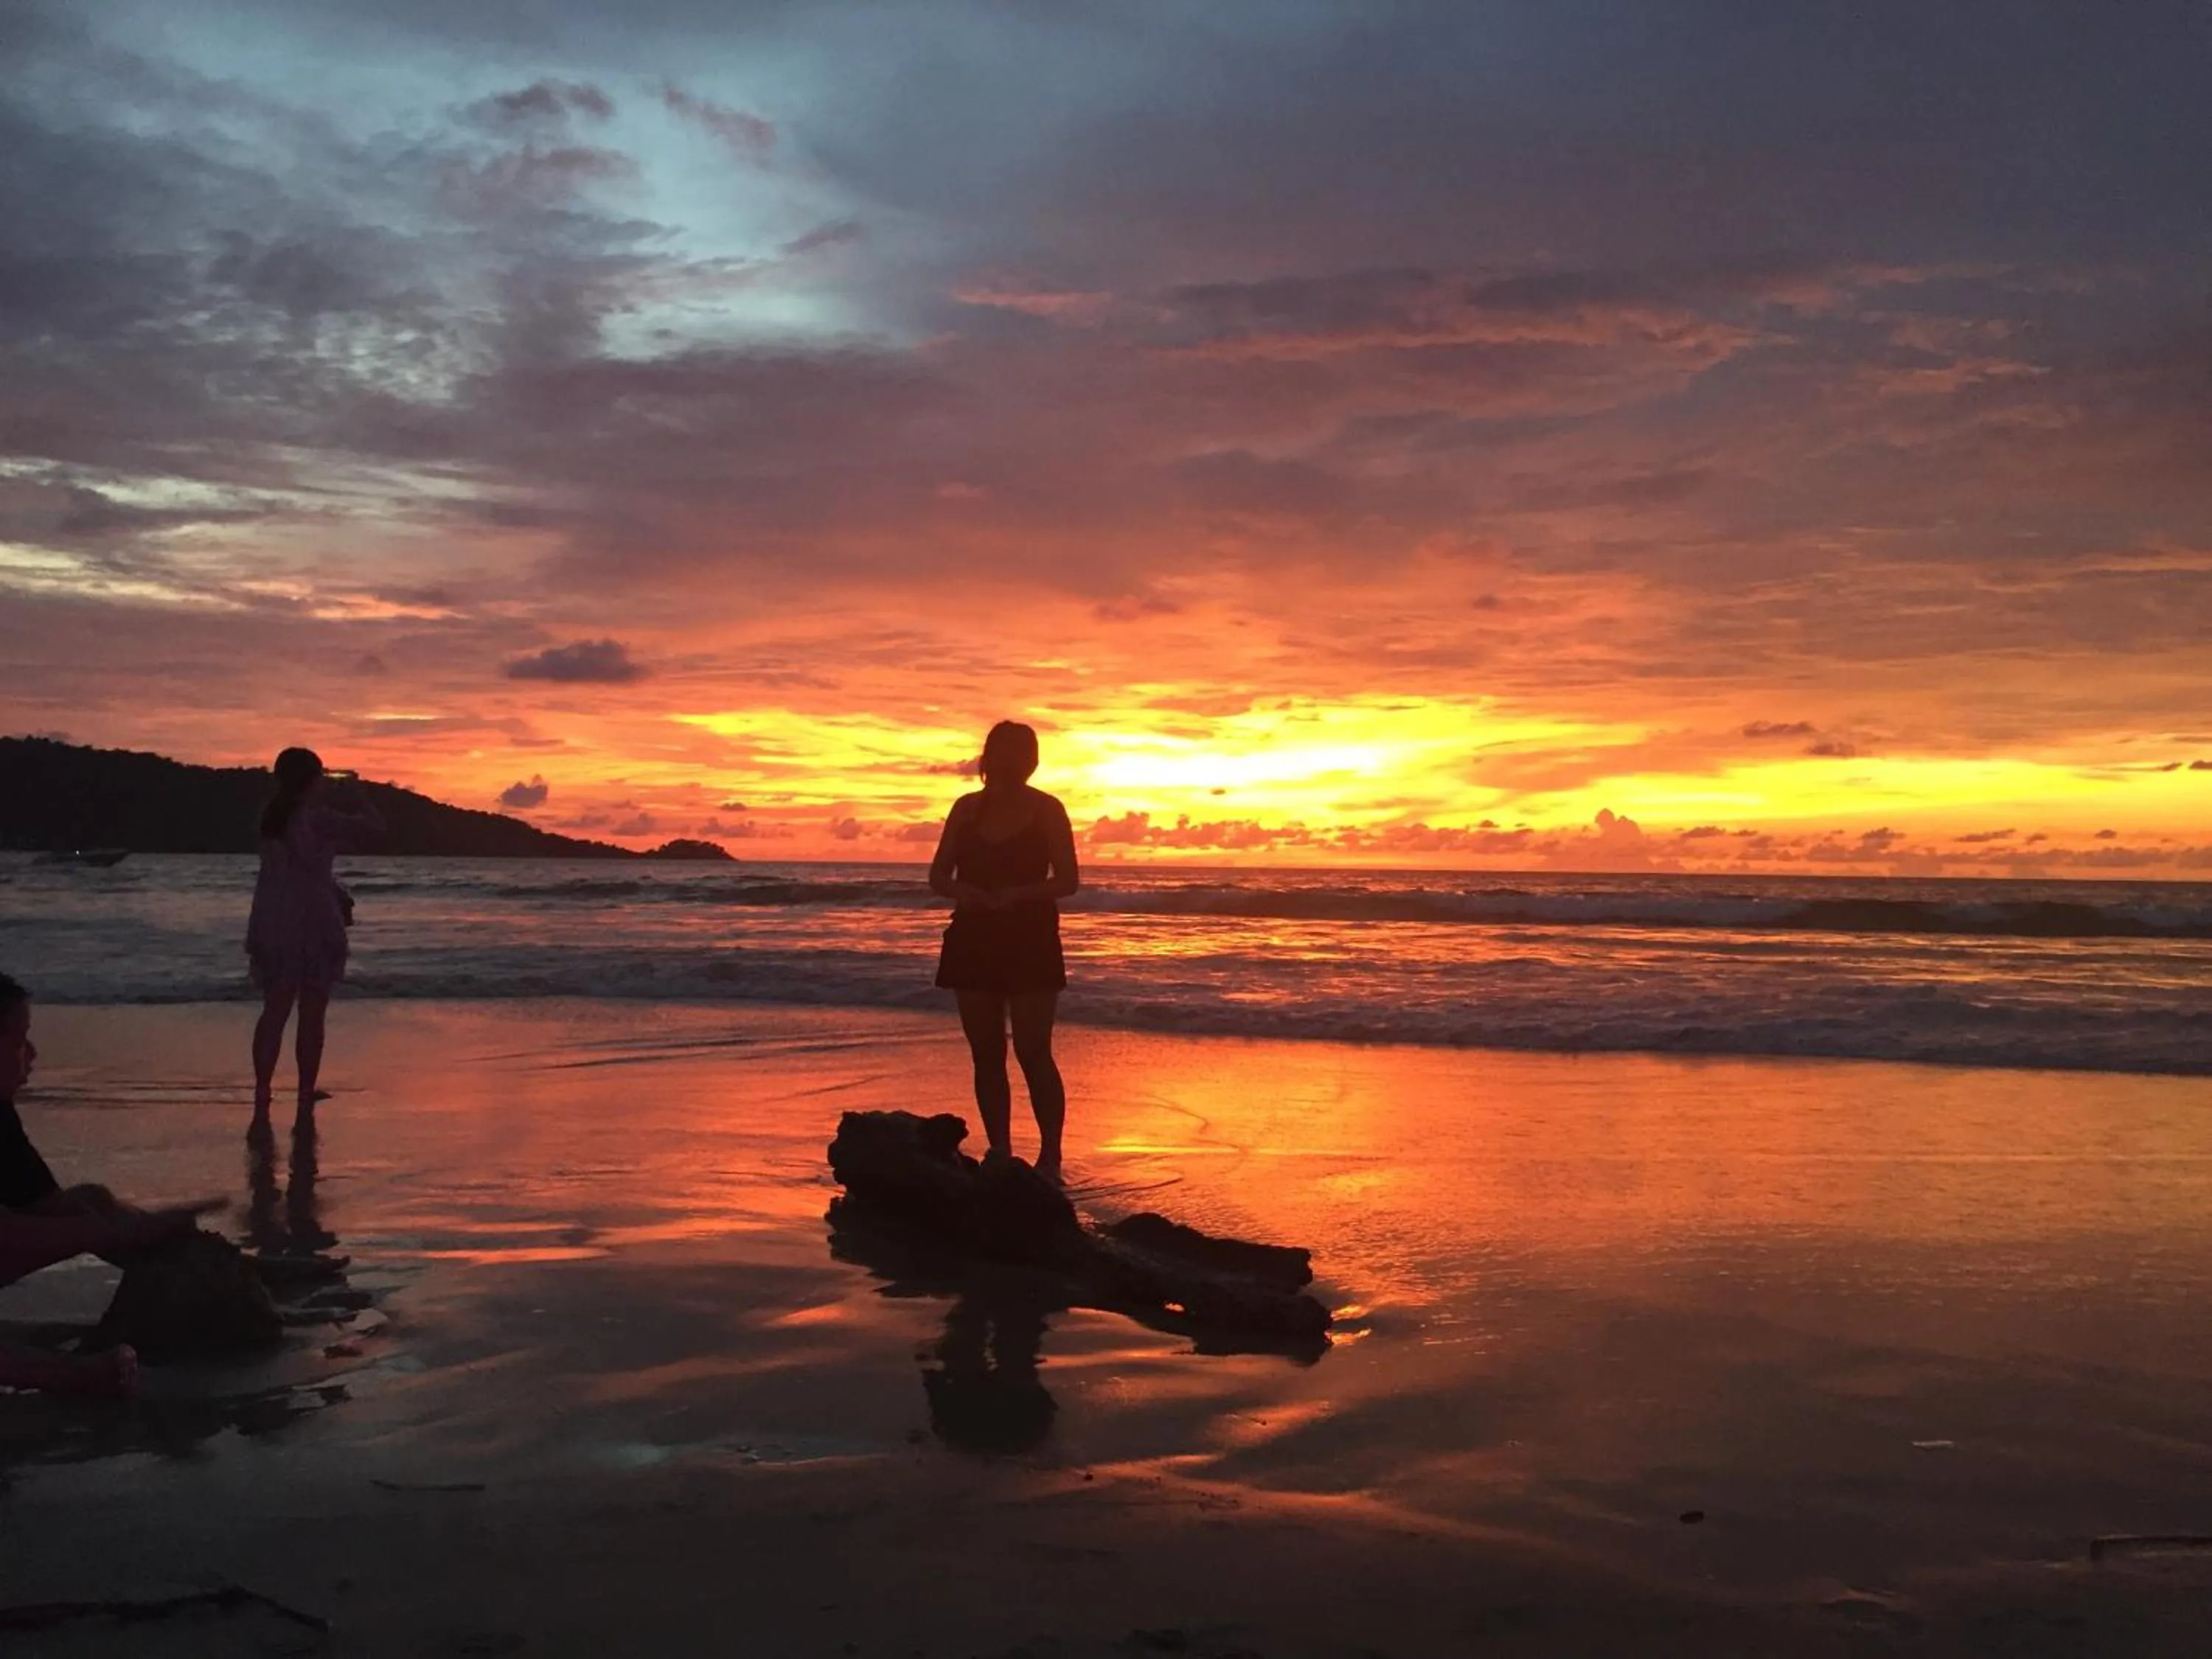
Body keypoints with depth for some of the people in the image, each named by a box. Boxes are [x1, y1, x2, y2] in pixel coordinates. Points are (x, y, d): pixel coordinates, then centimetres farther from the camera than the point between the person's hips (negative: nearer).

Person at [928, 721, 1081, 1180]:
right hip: (974, 940, 4)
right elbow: (938, 877, 9)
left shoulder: (1047, 810, 0)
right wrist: (966, 893, -14)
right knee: (986, 1055, 5)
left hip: (1030, 942, -4)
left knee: (1033, 1053, -9)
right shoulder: (967, 808, 9)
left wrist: (1017, 895, -19)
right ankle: (999, 1154, 12)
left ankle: (1050, 1157, -4)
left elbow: (1068, 880, -3)